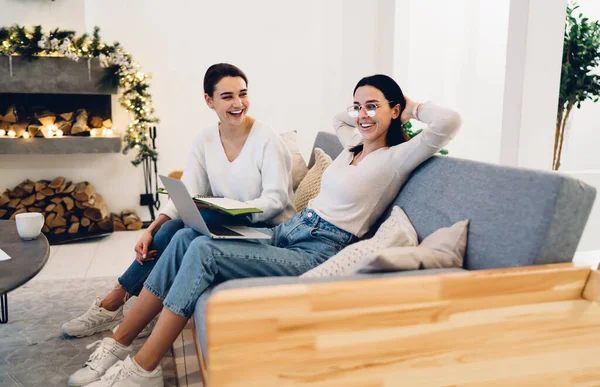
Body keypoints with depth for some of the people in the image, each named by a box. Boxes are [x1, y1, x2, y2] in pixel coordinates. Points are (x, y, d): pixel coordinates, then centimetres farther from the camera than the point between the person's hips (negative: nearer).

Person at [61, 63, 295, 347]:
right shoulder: (205, 139, 3)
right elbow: (185, 194, -3)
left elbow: (276, 199, -16)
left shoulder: (267, 139, -12)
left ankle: (114, 302, -9)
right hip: (227, 225, 5)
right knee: (171, 230, -24)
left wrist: (232, 210, -30)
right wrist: (151, 230, -18)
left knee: (180, 232, -25)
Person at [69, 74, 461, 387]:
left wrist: (412, 109, -2)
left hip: (317, 254, -9)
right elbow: (340, 121, 40)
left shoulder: (395, 159, -5)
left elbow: (449, 121, -19)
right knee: (187, 237, -7)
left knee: (202, 251, -22)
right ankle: (118, 343, 0)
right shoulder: (354, 147, 18)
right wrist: (359, 111, 25)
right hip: (286, 233, 9)